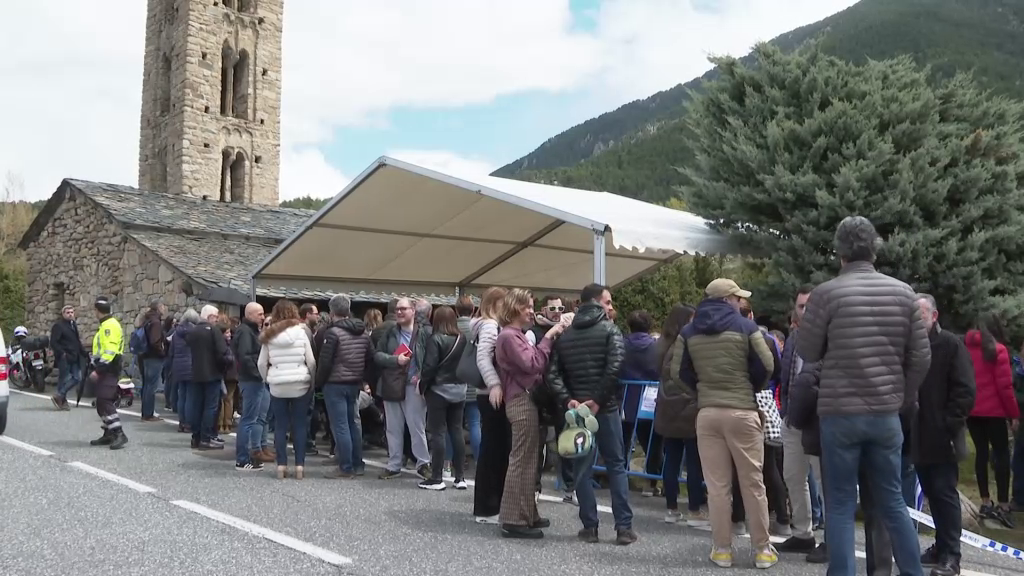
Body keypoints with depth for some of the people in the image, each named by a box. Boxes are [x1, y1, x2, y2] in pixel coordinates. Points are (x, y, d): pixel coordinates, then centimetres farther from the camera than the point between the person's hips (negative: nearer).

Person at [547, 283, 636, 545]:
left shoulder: (564, 335, 9)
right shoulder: (609, 330, -4)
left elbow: (553, 373, -1)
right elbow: (614, 368, -19)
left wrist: (567, 399, -7)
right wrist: (598, 399, -14)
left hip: (576, 407, 3)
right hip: (605, 407, -3)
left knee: (583, 468, 8)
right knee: (616, 465, 6)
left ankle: (589, 527, 10)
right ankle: (624, 527, 6)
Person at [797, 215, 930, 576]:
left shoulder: (827, 293, -10)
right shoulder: (903, 293, 1)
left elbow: (806, 352, -2)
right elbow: (921, 357, 4)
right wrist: (905, 398, 17)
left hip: (840, 412, -3)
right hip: (886, 412, 4)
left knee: (840, 506, 5)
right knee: (892, 502, 17)